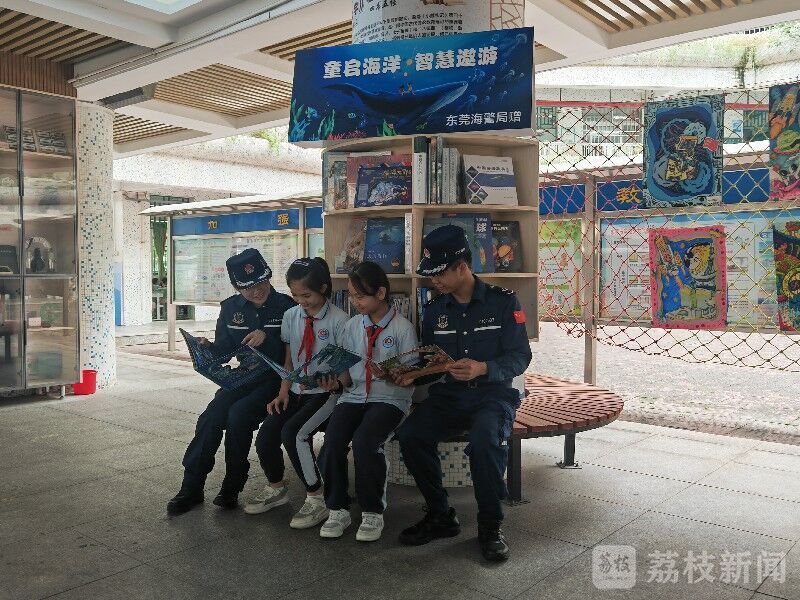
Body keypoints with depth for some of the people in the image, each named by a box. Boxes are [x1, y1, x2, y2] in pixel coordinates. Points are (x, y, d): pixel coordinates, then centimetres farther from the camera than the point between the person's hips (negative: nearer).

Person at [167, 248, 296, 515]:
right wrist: (208, 348, -14)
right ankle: (191, 488, -7)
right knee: (211, 417, -20)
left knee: (238, 414, -28)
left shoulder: (286, 306, -7)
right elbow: (224, 349, 8)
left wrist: (267, 338, -24)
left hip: (274, 379, -4)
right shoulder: (230, 307, 6)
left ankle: (232, 488, -10)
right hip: (243, 376, 4)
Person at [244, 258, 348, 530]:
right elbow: (288, 359, 13)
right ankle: (276, 488, 22)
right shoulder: (291, 316, 7)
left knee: (293, 433, -28)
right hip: (296, 391, 6)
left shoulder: (338, 320, -10)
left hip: (326, 392, -5)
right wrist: (283, 391, 2)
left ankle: (316, 498, -9)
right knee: (265, 438, -10)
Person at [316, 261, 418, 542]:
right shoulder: (352, 326, 11)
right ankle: (338, 509, -3)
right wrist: (337, 383, -5)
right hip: (353, 396, 4)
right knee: (332, 442, -23)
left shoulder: (403, 328, -4)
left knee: (364, 441, -31)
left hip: (389, 399, -4)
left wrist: (388, 375, -24)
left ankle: (373, 512, -10)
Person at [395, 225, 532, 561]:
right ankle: (440, 516, -5)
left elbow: (520, 357, -7)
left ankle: (490, 526, -13)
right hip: (448, 395, 4)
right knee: (410, 434, -25)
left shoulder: (503, 302, -2)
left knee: (485, 439, -37)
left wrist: (483, 368, -25)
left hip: (493, 394, -4)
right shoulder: (435, 311, 11)